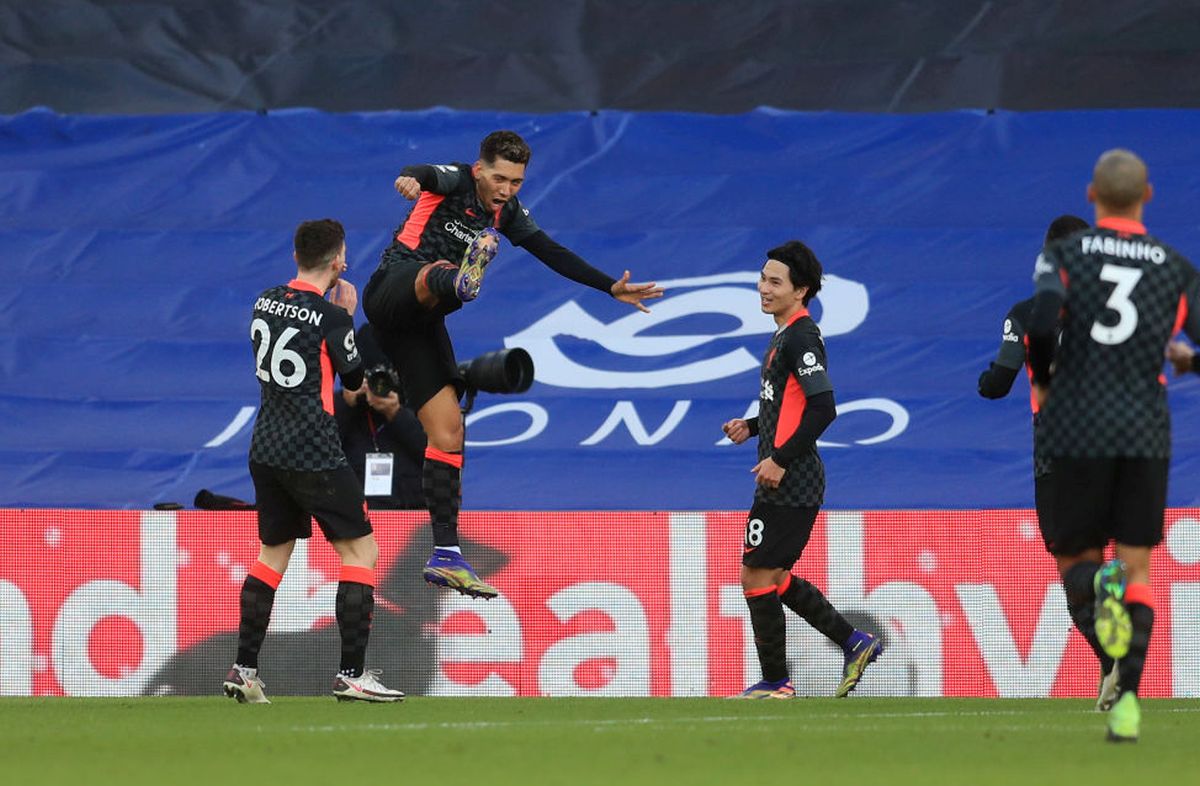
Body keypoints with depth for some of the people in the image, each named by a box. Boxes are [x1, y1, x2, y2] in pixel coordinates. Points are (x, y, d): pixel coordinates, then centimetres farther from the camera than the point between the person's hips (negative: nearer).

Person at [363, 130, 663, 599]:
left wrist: (612, 288, 19)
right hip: (393, 288, -7)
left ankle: (446, 556, 1)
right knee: (436, 274, -40)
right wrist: (411, 180, -55)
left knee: (447, 431, 1)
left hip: (421, 319, 7)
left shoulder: (507, 212, 14)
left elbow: (553, 255, 21)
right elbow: (424, 175, -30)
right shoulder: (455, 181, -7)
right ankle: (463, 281, -80)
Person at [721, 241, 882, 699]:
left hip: (788, 484, -10)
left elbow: (822, 409, -23)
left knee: (757, 578, -3)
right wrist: (751, 426, 14)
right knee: (775, 578, 16)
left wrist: (781, 460, -22)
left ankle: (775, 684, 5)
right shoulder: (786, 335, 16)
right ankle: (854, 643, 18)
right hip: (787, 484, 10)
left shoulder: (801, 337, -15)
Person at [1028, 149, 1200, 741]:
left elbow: (1043, 319, -18)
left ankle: (1095, 584, -27)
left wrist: (1042, 382, 1)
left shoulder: (1063, 255, 0)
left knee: (1074, 558, 12)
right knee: (1138, 568, 8)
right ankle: (1127, 703, -7)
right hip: (1146, 430, 1)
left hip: (1077, 427, -1)